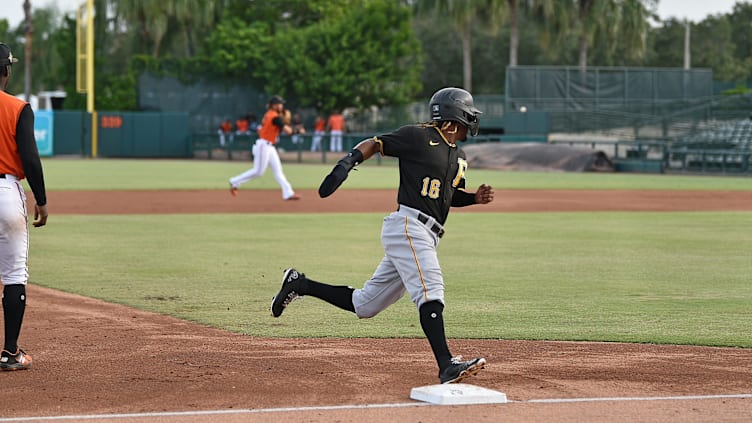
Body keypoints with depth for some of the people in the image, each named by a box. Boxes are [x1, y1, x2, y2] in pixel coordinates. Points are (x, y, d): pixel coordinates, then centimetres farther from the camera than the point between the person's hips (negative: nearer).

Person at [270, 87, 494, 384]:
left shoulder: (459, 158, 21)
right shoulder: (419, 136, -3)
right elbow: (374, 144, -1)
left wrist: (476, 197, 12)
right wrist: (347, 162, -18)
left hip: (426, 237, 9)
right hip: (408, 224, -9)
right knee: (430, 290, -23)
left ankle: (301, 285, 24)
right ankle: (447, 366, -32)